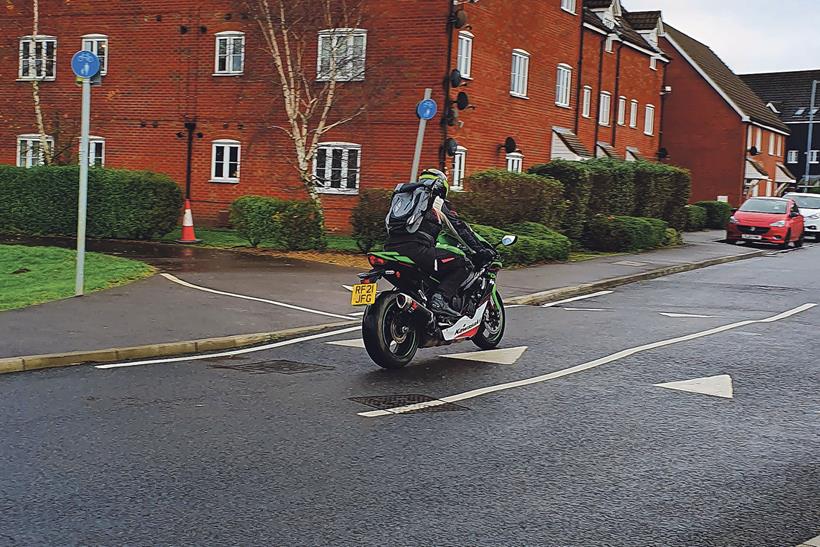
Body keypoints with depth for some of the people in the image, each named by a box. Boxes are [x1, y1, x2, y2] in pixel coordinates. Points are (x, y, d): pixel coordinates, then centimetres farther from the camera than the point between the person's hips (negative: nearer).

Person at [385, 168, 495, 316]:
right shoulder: (438, 202, 12)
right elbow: (460, 228, 7)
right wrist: (481, 250, 11)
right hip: (416, 248, -8)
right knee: (461, 265, -1)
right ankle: (439, 299, -20)